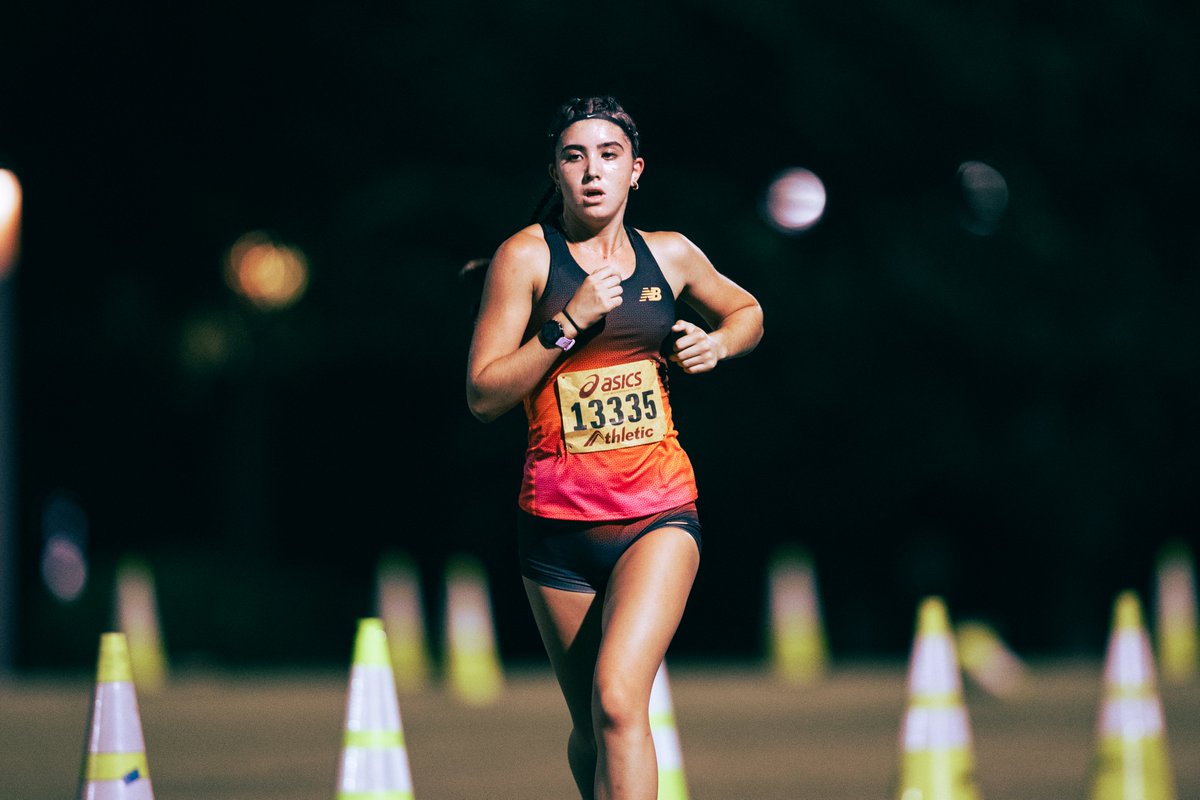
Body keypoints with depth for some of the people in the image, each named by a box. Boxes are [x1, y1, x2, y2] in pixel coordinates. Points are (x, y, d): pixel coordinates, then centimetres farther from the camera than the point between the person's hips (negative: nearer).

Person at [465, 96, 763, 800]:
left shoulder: (670, 255, 6)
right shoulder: (527, 256, -3)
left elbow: (747, 311, 26)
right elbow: (484, 395, -7)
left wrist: (717, 344, 4)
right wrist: (569, 322, -16)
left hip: (660, 511, 0)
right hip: (558, 523, 0)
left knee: (618, 698, -22)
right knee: (591, 729, 10)